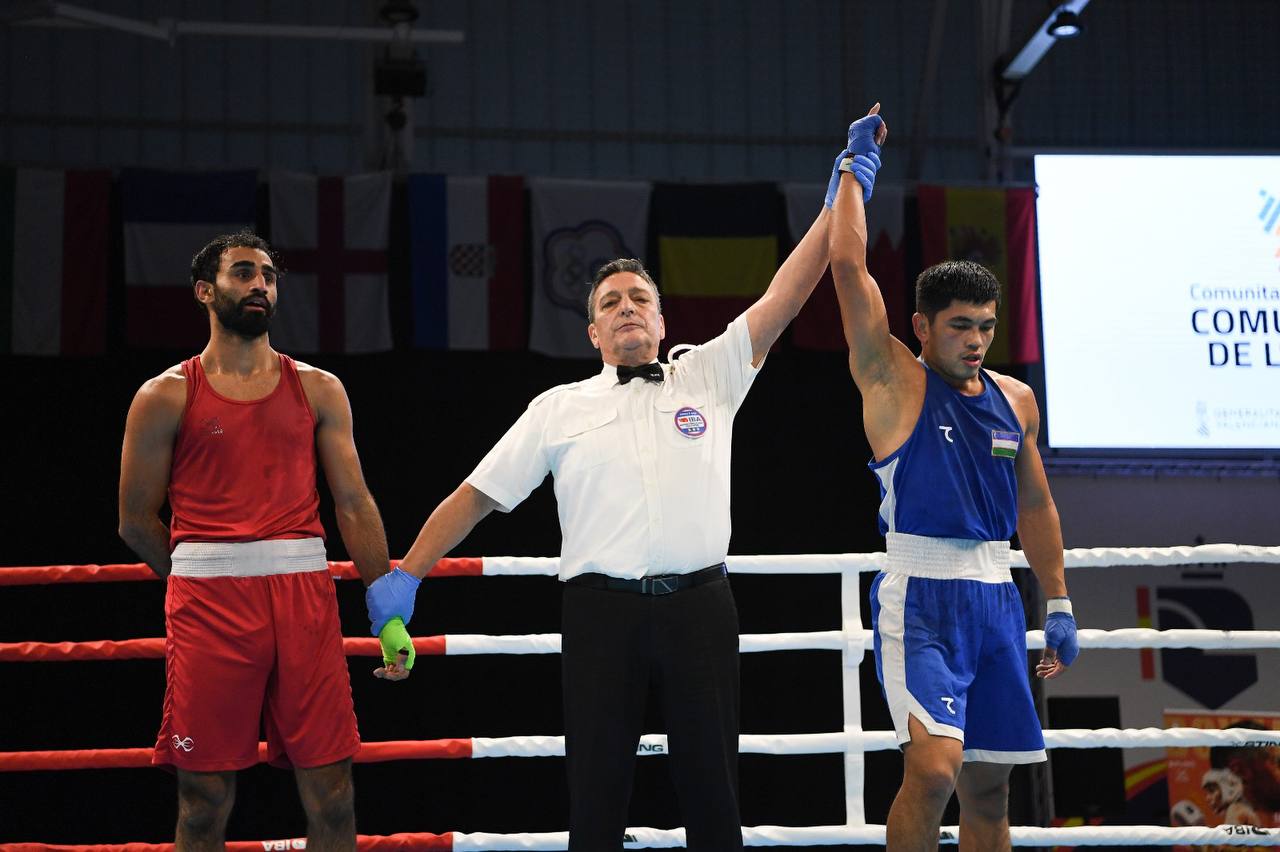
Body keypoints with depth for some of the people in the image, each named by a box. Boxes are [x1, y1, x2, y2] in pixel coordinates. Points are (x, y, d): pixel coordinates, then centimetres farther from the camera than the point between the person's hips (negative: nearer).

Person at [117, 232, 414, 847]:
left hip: (305, 595, 2)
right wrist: (210, 582, 8)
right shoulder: (166, 397, 5)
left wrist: (389, 613, 2)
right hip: (208, 606, -2)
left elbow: (354, 504, 8)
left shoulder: (318, 390, 12)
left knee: (331, 795, 0)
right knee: (205, 800, 2)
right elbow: (137, 524, 7)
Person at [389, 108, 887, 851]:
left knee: (713, 789, 4)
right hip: (601, 609, 0)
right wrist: (404, 577, 4)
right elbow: (476, 495, 12)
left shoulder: (709, 377, 12)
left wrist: (847, 187, -2)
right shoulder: (559, 408, 12)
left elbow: (786, 294, 5)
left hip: (699, 603, 0)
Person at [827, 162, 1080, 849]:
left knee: (989, 782, 8)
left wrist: (1059, 605, 21)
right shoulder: (894, 381, -2)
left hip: (996, 598, 6)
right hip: (920, 598, -6)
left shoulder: (1015, 399, 14)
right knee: (934, 767, -21)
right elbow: (848, 264, -9)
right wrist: (854, 166, 0)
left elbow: (1034, 506, 22)